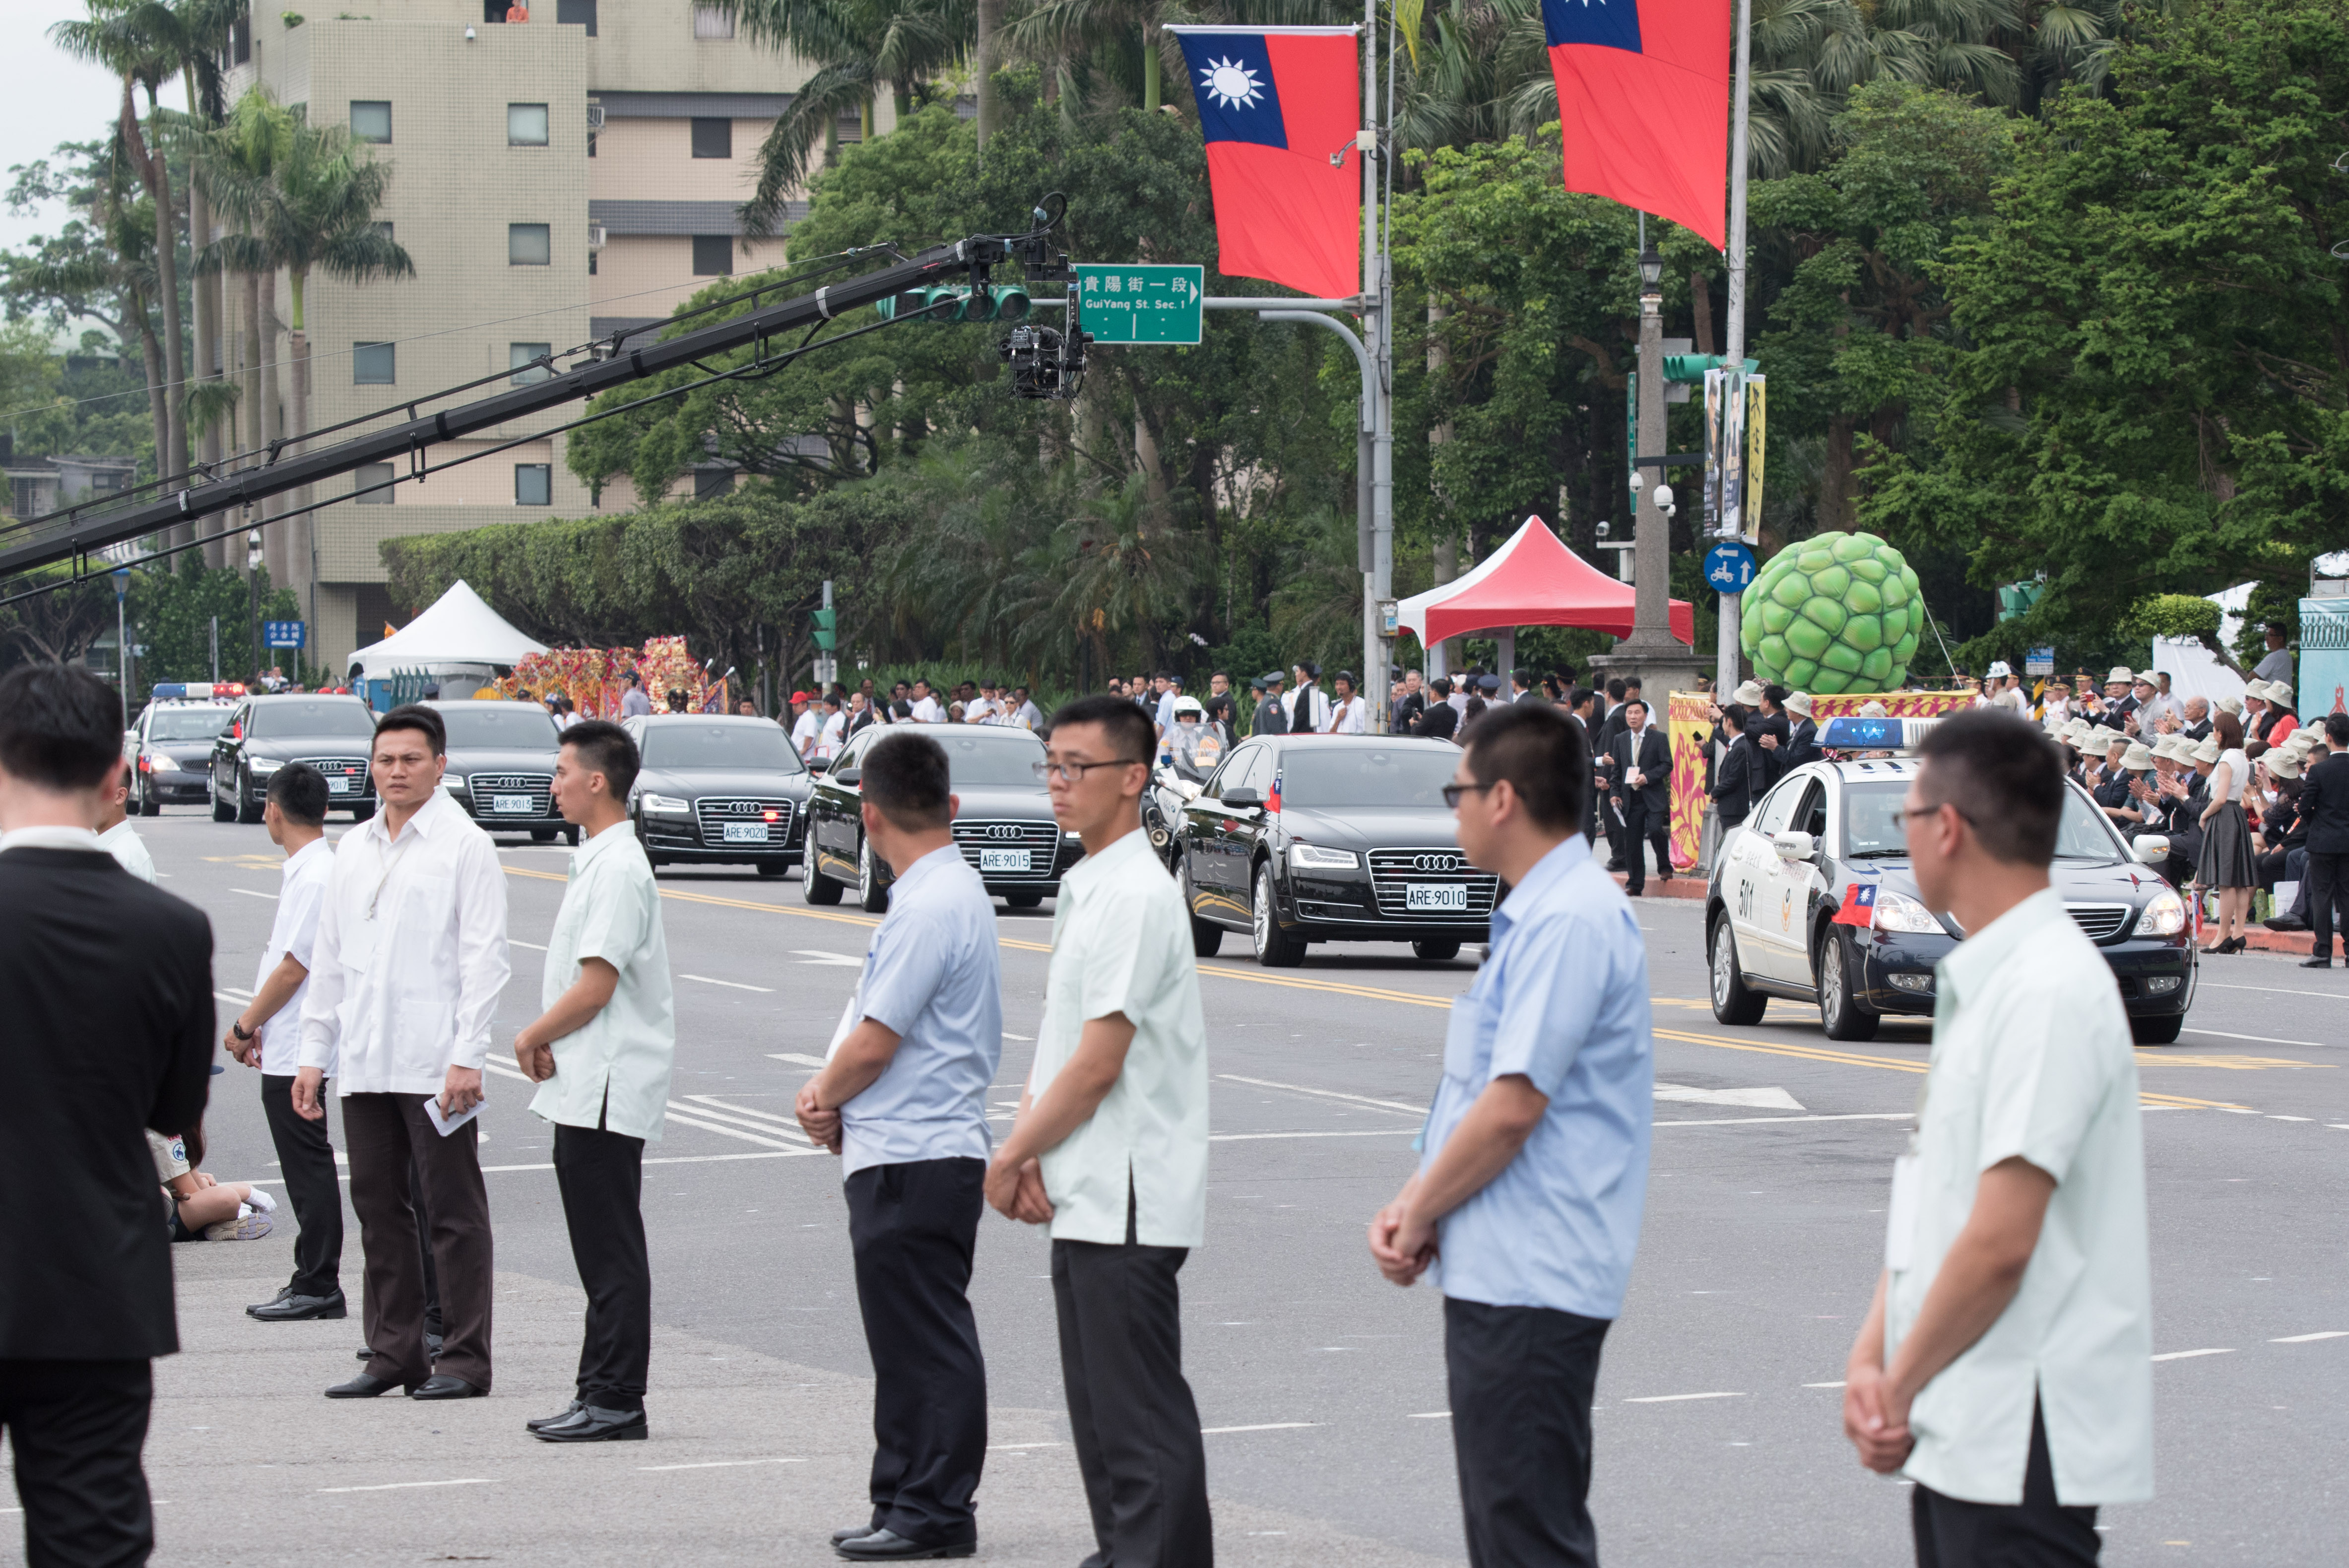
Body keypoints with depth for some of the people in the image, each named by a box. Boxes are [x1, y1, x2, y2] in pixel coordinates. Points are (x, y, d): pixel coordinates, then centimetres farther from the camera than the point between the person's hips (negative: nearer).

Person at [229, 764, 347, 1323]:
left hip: (297, 1051, -10)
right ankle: (314, 1283, 17)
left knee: (309, 1168, -5)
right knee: (307, 1170, 12)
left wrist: (244, 1026, -10)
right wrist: (259, 1026, 17)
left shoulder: (314, 877, -18)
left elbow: (293, 967, -20)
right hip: (290, 1049, 10)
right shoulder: (307, 870, 13)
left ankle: (318, 1287, -1)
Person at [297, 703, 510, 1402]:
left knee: (453, 1212, -2)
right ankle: (393, 1354, 16)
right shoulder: (354, 849, 16)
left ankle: (465, 1360, 1)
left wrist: (467, 1058, -15)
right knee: (379, 1210, 9)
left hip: (435, 1063, -6)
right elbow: (328, 957, 19)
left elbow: (484, 957, -8)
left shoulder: (465, 845, -3)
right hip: (365, 1063, 6)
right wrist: (314, 1052, 13)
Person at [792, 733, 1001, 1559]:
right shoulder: (954, 890, 14)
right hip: (910, 1155, 10)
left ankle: (935, 1513, 1)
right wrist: (836, 1097, 3)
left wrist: (823, 1097, 0)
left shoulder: (930, 908, -18)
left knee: (927, 1343, -4)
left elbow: (875, 1043, -18)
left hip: (915, 1161, -10)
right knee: (911, 1342, 15)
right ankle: (905, 1503, 22)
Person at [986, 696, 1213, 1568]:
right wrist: (1028, 1145, 3)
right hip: (1087, 1198, 10)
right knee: (1100, 1411, 15)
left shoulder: (1136, 897, -16)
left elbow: (1097, 1064, -18)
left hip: (1128, 1197, -10)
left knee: (1143, 1422, -8)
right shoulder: (1082, 890, 15)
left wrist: (1012, 1159, -8)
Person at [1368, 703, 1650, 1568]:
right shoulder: (1531, 915, 16)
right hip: (1498, 1271, 11)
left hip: (1531, 1281, -11)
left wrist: (1421, 1215, -9)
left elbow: (1512, 1106, -21)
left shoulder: (1571, 921, -17)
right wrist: (1412, 1205, 6)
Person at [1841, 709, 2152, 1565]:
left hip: (2022, 1447, -9)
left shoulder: (2049, 994, -18)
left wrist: (1903, 1389, -9)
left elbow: (2000, 1243, -21)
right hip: (1961, 1434, 9)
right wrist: (1871, 1358, 3)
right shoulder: (1979, 985, 14)